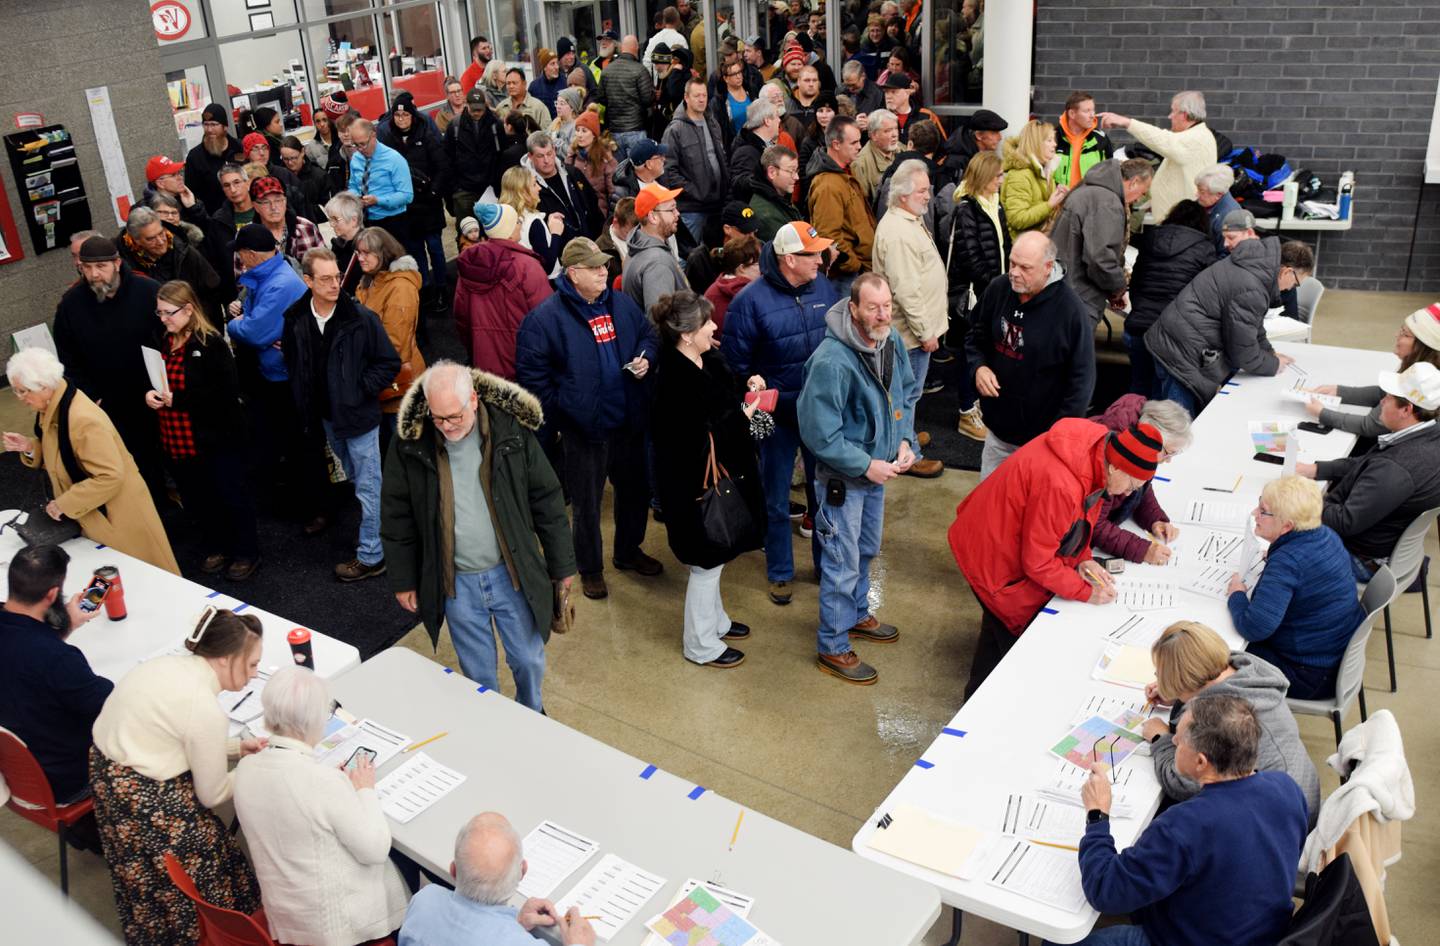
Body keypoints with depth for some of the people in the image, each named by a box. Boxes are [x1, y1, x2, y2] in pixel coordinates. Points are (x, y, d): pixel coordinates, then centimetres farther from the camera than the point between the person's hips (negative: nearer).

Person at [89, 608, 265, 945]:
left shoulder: (169, 665, 0)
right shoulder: (206, 710, -25)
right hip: (144, 801, -9)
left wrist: (238, 747, 11)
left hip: (107, 769, 9)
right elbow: (213, 795, -13)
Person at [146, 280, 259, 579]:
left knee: (232, 497, 8)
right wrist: (148, 393, -6)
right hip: (176, 442, 7)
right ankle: (216, 547, 37)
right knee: (195, 499, 18)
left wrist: (178, 399, -22)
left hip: (215, 440, -7)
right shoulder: (162, 342, 5)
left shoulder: (211, 343, -15)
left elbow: (227, 391, -21)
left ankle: (246, 553, 23)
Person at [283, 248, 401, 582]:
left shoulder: (361, 318, -16)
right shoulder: (295, 320, -3)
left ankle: (370, 556, 12)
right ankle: (372, 539, 35)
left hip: (358, 416, -5)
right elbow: (293, 365, 13)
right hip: (325, 416, 5)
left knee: (367, 487, 3)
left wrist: (359, 390, -13)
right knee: (356, 481, 20)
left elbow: (390, 363, -9)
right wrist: (305, 407, 8)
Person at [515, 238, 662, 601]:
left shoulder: (622, 304, 3)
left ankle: (628, 550, 42)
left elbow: (648, 335, 18)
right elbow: (532, 373, -10)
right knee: (586, 501, 8)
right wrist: (555, 414, -12)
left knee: (635, 489, 19)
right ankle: (590, 568, 27)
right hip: (583, 426, -5)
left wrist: (645, 359, -3)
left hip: (629, 421, 5)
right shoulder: (546, 317, -13)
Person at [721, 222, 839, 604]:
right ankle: (779, 572, 28)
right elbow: (735, 361, -9)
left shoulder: (824, 288, -2)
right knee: (777, 499, 11)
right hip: (778, 415, -4)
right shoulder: (750, 300, -15)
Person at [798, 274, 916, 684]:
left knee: (867, 550, 25)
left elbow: (907, 393, 11)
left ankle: (856, 615, 48)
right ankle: (832, 649, 20)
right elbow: (818, 432, -25)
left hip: (877, 468, 8)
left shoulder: (892, 341, -6)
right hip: (841, 477, -8)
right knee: (843, 562, 3)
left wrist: (904, 440, -4)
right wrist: (866, 466, -22)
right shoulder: (831, 361, -30)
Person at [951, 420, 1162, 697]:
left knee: (998, 628, 24)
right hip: (993, 560, -9)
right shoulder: (1060, 486, -39)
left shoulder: (1096, 444, -11)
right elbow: (1037, 563, -26)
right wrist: (1086, 592, -16)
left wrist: (1081, 560, -6)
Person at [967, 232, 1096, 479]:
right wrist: (978, 366, -8)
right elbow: (976, 336, 13)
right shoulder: (997, 290, -4)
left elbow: (1082, 378, -13)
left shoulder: (1070, 310, -18)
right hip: (998, 427, 5)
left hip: (1043, 435, -5)